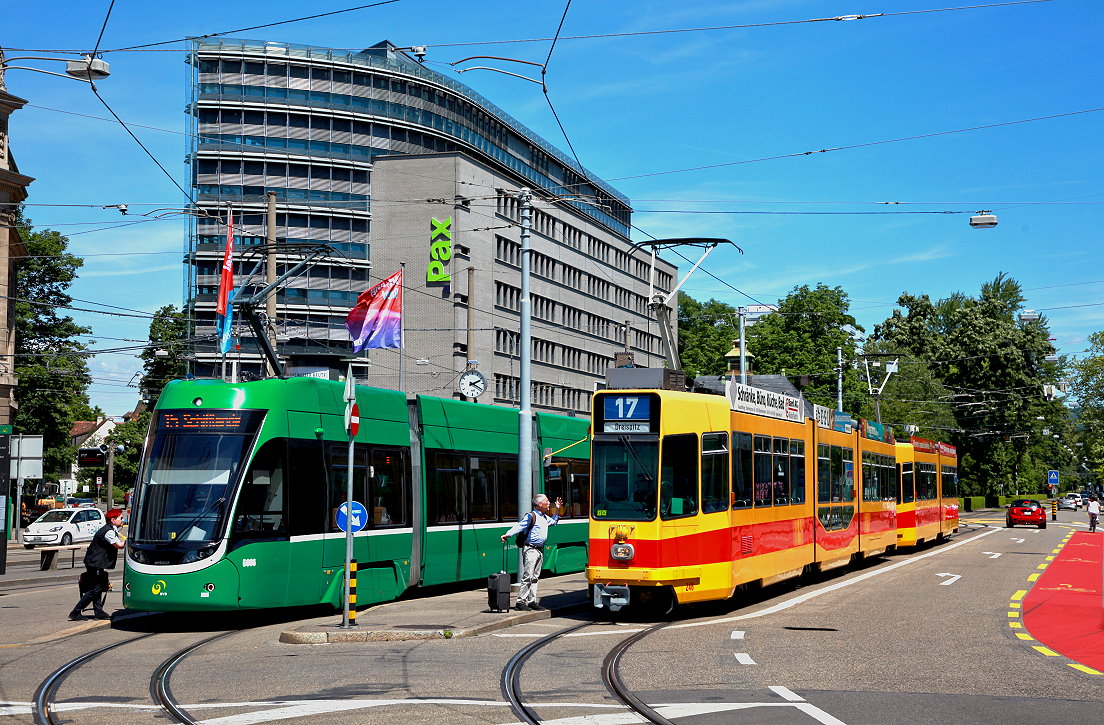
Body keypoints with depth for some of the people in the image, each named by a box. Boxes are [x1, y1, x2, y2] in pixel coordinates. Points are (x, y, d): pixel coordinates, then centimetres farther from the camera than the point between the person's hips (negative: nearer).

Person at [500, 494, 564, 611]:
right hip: (530, 549, -8)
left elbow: (553, 522, 37)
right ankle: (520, 602, -9)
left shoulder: (545, 517, 16)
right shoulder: (531, 516, -9)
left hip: (540, 550, 8)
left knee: (535, 577, 10)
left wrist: (558, 510, 27)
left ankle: (532, 601, 15)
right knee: (528, 576, -12)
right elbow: (519, 526, -18)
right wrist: (508, 534, -32)